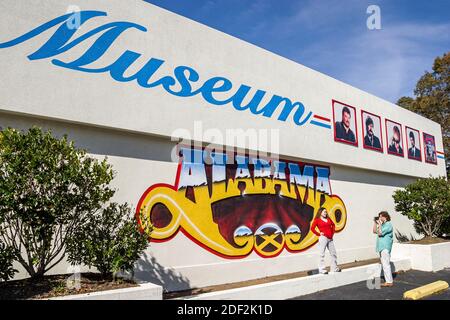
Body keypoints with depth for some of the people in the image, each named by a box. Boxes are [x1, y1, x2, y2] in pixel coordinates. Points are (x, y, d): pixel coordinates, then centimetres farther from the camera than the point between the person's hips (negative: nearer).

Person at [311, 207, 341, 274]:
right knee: (322, 254, -3)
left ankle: (334, 268, 24)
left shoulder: (328, 219, 13)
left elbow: (333, 224, 28)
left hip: (330, 238, 7)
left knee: (333, 253, 11)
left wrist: (332, 232, 16)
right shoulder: (317, 220, -5)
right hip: (323, 238, -7)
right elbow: (312, 228, -14)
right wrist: (319, 234, -10)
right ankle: (322, 269, 4)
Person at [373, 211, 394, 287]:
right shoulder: (383, 225, 17)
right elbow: (375, 231, 19)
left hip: (385, 247, -10)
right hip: (381, 247, 10)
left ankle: (389, 282, -6)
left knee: (386, 264, -9)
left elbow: (380, 233, -18)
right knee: (384, 264, 11)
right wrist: (375, 222, 12)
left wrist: (379, 224, -13)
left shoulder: (388, 225, -11)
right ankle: (388, 280, 17)